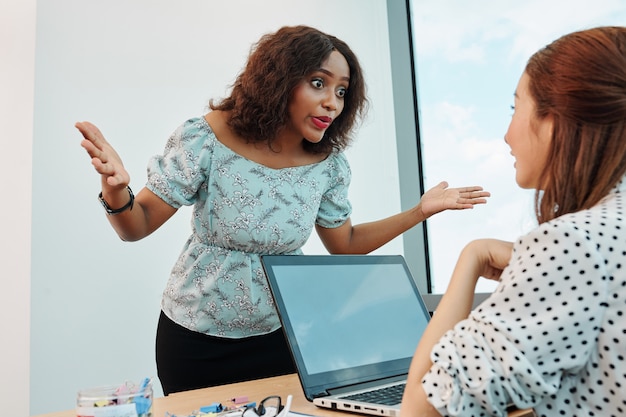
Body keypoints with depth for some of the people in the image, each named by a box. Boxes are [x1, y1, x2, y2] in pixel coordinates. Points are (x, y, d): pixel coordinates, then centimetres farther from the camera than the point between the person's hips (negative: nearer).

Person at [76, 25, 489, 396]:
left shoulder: (328, 164, -10)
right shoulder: (206, 140, -20)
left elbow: (345, 244, 5)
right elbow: (137, 226, -13)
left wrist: (421, 210, -2)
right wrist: (116, 192, -36)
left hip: (279, 336, 3)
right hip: (195, 339, -2)